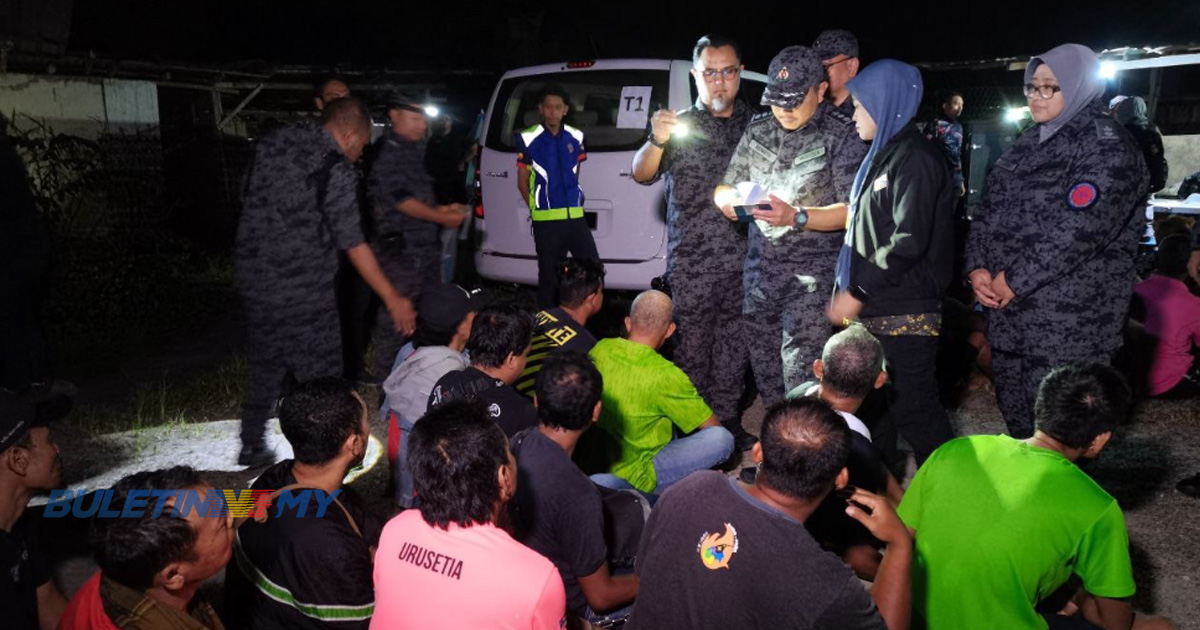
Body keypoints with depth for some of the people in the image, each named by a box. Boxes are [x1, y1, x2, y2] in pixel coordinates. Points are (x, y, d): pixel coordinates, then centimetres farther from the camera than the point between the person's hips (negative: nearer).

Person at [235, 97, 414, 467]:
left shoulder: (271, 145, 6)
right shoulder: (335, 168, -15)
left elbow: (250, 202, 14)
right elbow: (353, 245, -16)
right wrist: (393, 299, -11)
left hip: (254, 281, 7)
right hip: (303, 294, -7)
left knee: (264, 368, 22)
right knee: (320, 379, 6)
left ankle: (252, 446, 34)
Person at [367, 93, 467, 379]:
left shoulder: (414, 150, 17)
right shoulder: (386, 152, -10)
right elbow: (399, 199, -17)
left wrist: (441, 208, 6)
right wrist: (442, 217, -13)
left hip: (427, 243, 9)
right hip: (400, 247, -9)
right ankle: (387, 375, 5)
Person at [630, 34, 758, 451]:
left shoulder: (755, 125, 8)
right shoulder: (679, 126, 2)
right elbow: (641, 175, -10)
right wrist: (656, 141, -30)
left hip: (743, 259, 3)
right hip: (692, 261, -2)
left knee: (734, 344, 10)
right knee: (692, 346, 2)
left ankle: (726, 419, 23)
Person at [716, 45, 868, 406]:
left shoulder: (841, 135, -5)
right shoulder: (758, 130, 11)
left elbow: (853, 210, -11)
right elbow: (725, 187, 16)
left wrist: (796, 217, -25)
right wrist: (728, 200, -8)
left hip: (812, 274, -6)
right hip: (760, 268, 6)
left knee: (801, 376, -11)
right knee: (763, 368, 13)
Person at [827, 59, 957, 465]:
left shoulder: (915, 159, -13)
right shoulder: (882, 156, 17)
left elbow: (909, 242, -21)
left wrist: (857, 293, -17)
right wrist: (846, 292, 15)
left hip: (906, 315, -9)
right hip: (873, 310, 9)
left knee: (913, 409, -4)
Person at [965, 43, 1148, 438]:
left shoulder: (1107, 148, -11)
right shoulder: (1030, 143, 14)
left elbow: (1080, 230, -22)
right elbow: (990, 209, 12)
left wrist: (1014, 281, -17)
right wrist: (978, 268, -3)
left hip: (1068, 321, -8)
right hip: (1007, 310, 8)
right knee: (1015, 417, 18)